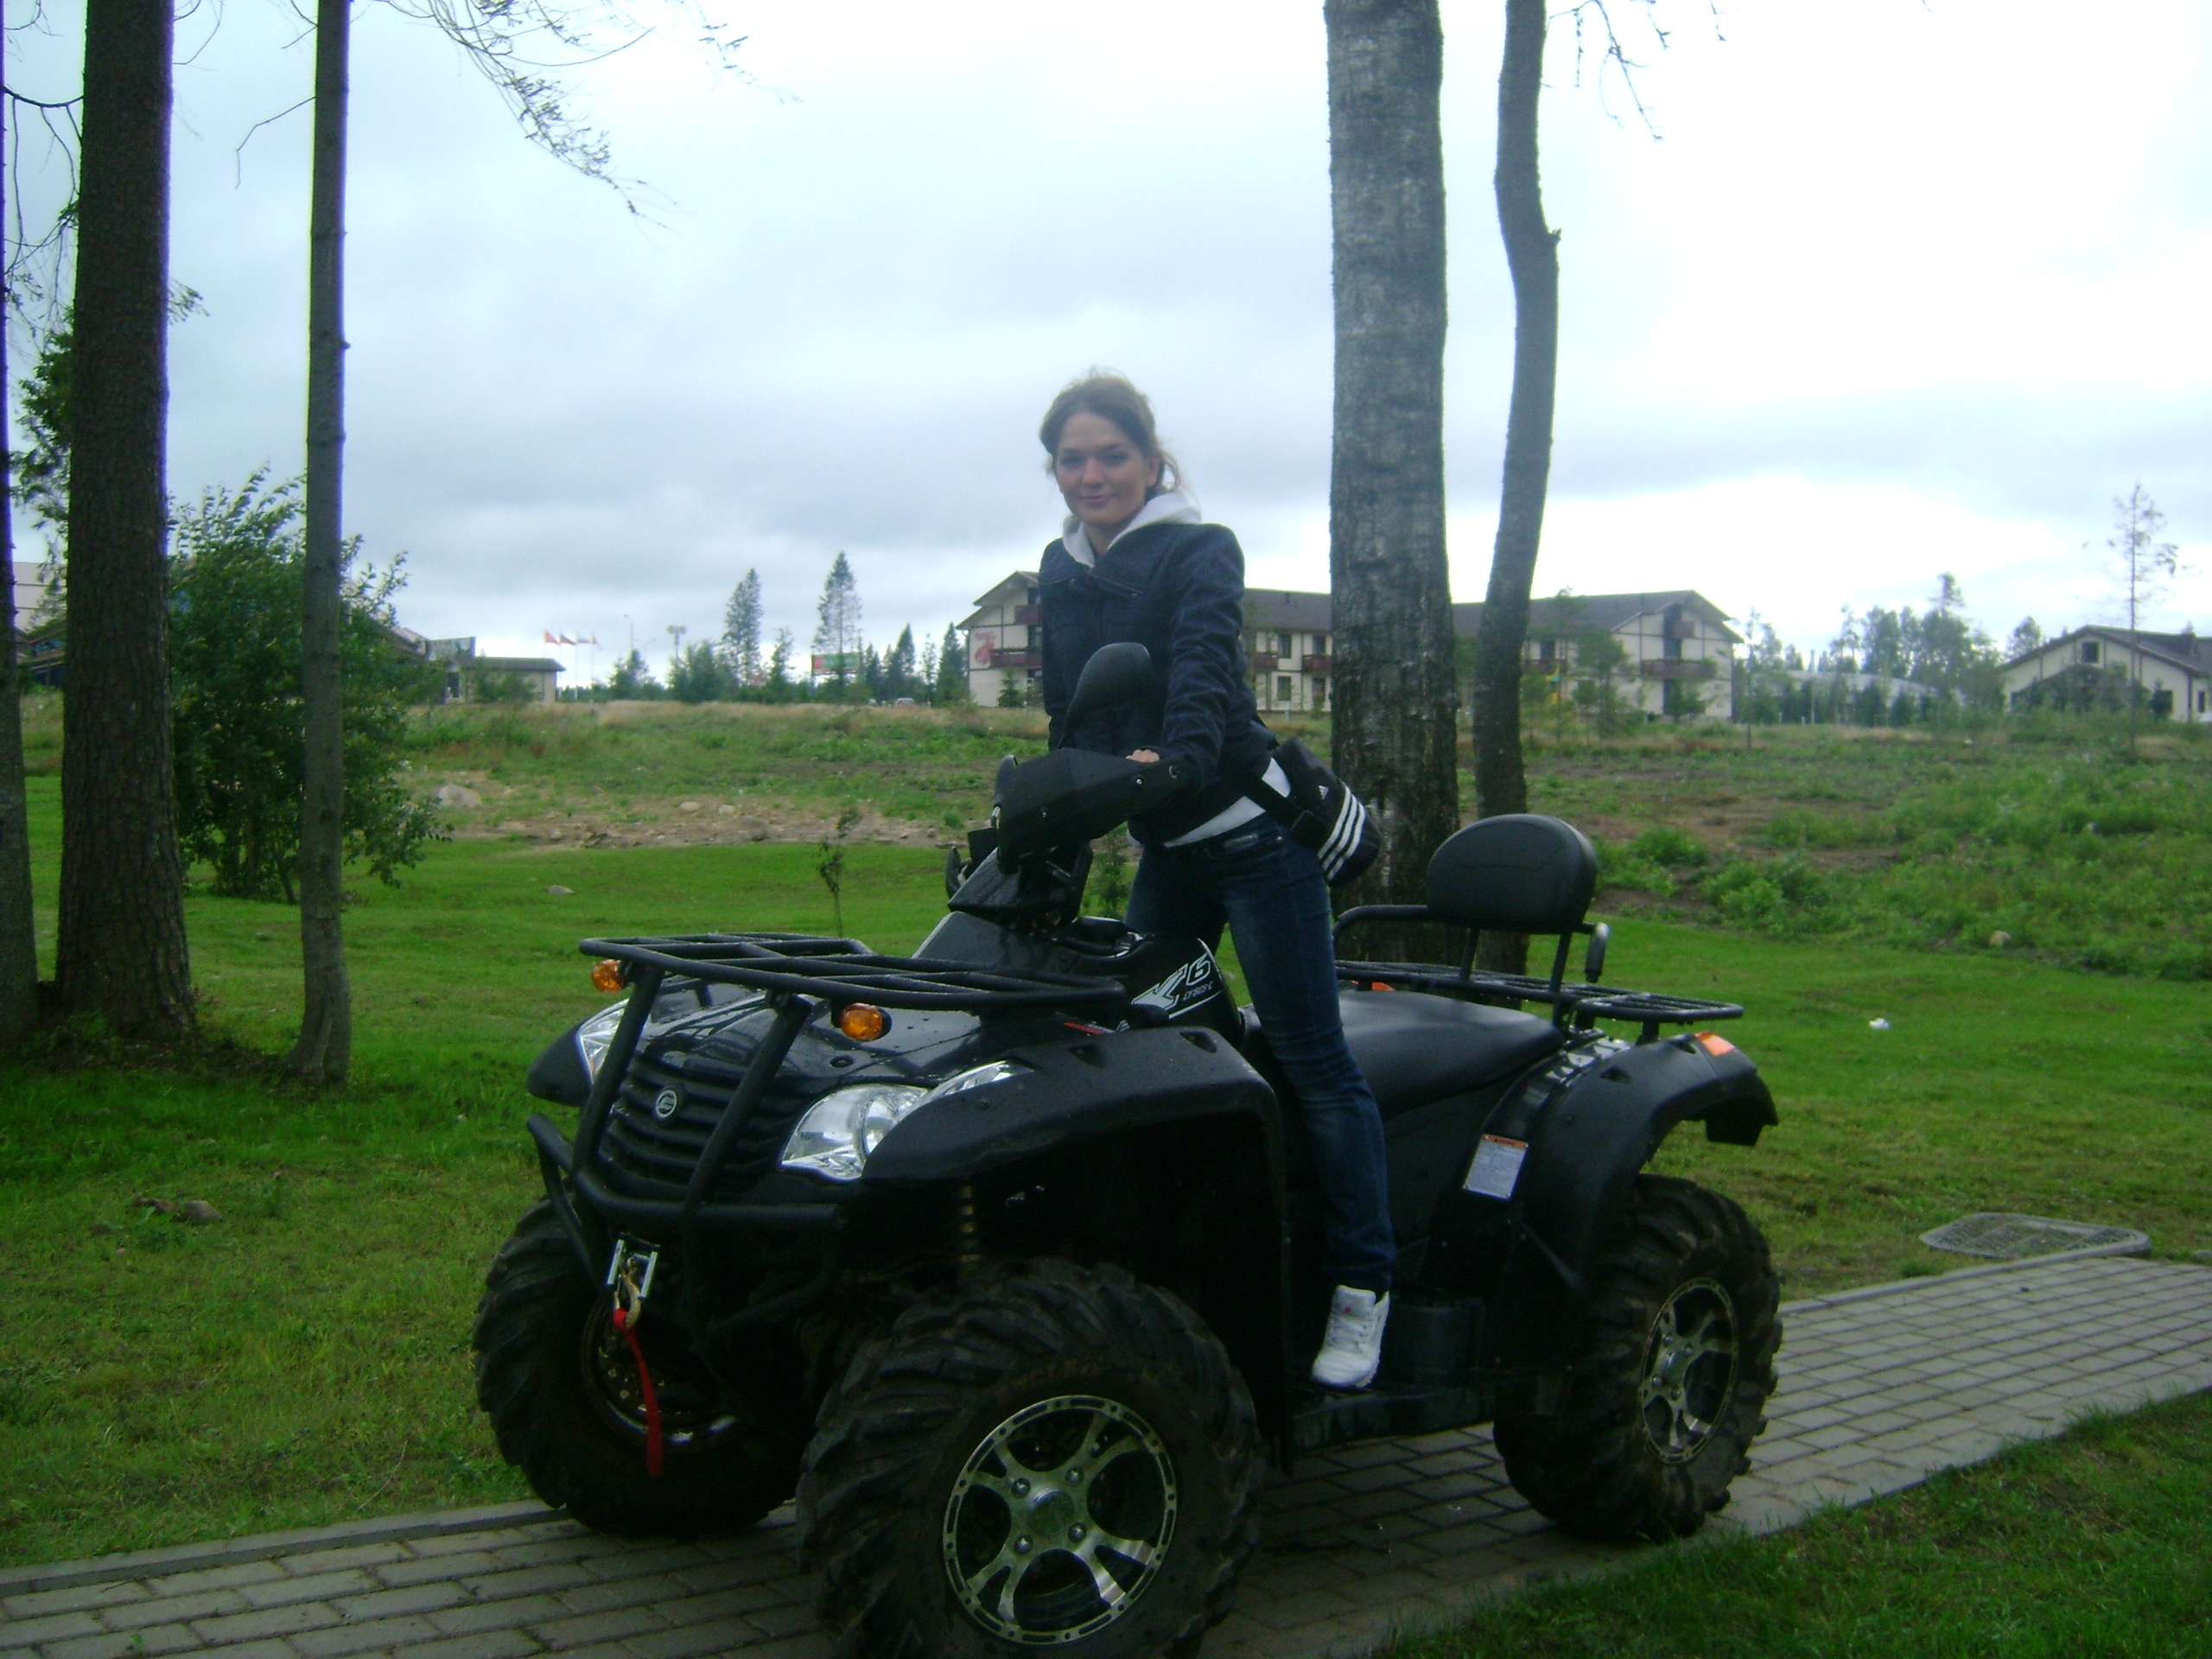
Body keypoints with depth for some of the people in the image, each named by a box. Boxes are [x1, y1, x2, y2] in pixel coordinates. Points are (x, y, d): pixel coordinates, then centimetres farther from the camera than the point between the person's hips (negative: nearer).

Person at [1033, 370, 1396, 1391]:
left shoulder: (1200, 552, -10)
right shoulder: (1060, 575, 10)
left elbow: (1204, 665, -29)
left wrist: (1174, 756, -46)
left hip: (1252, 833, -7)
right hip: (1165, 847, 7)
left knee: (1312, 1062, -5)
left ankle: (1362, 1286, 3)